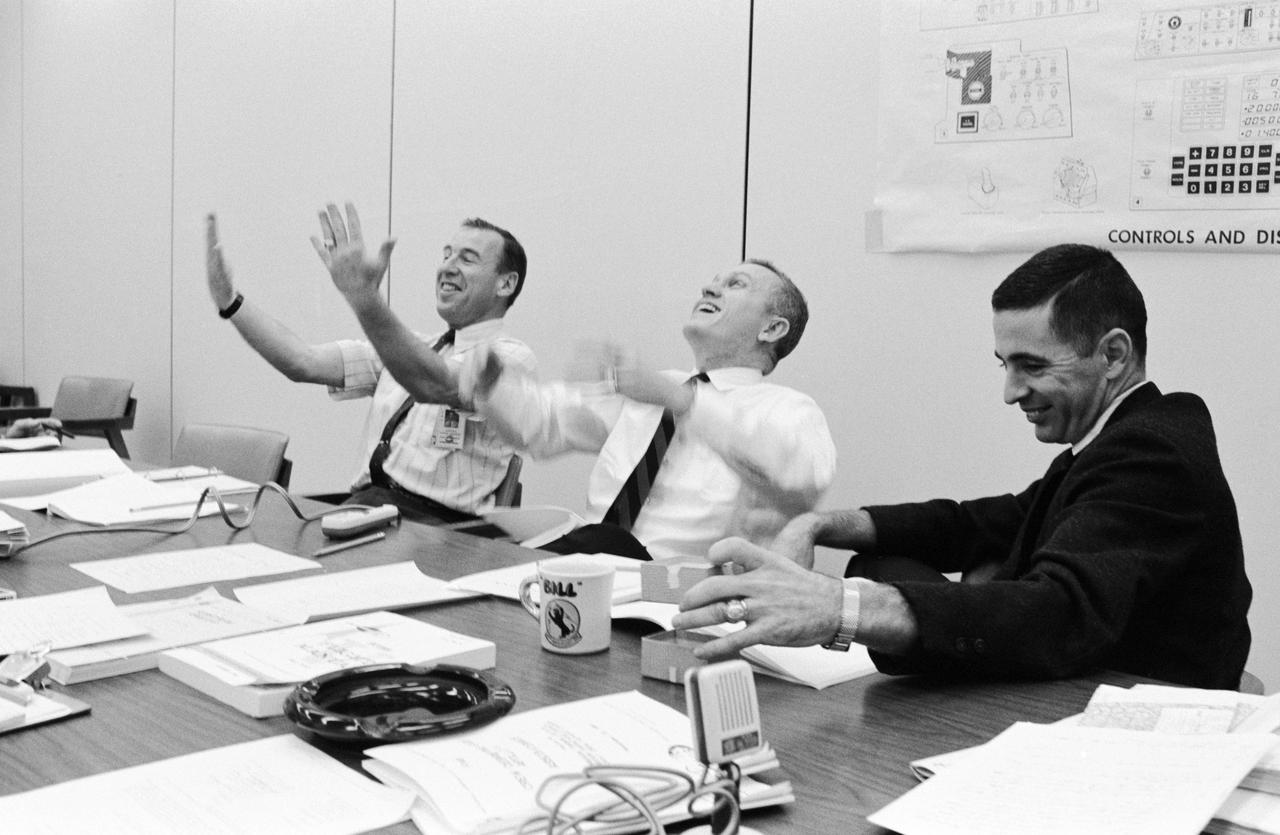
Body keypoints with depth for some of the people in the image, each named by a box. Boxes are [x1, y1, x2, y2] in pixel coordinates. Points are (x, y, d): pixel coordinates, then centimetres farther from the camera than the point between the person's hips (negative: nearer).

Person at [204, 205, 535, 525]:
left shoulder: (511, 357, -2)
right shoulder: (408, 347, 21)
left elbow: (436, 386, -23)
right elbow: (304, 363, 11)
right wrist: (228, 299, 2)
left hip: (434, 523, -6)